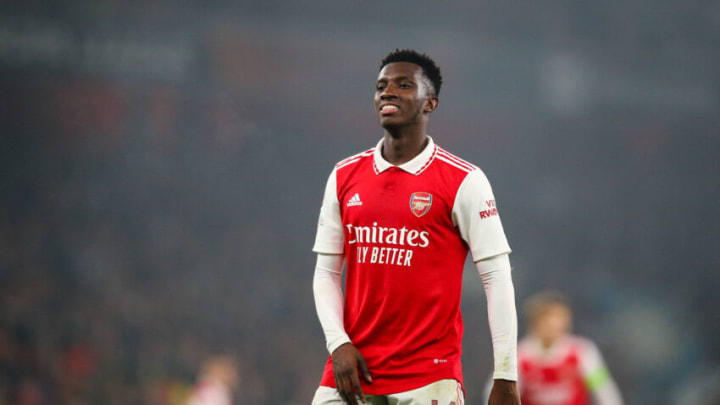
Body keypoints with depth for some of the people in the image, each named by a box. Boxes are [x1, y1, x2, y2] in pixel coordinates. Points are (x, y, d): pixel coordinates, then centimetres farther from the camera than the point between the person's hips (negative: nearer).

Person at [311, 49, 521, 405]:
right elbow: (327, 272, 14)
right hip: (355, 371, 4)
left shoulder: (464, 182, -3)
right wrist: (338, 344, -3)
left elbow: (497, 278, -5)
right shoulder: (344, 177, 10)